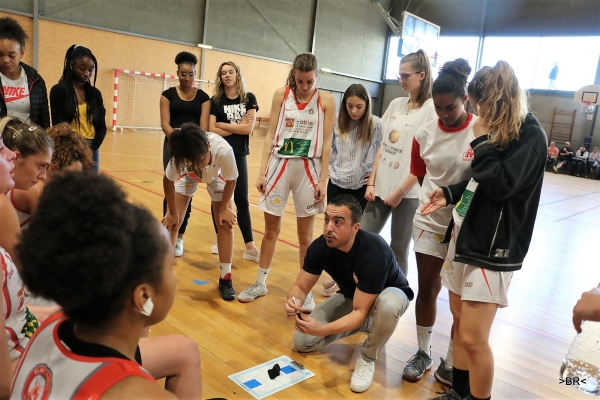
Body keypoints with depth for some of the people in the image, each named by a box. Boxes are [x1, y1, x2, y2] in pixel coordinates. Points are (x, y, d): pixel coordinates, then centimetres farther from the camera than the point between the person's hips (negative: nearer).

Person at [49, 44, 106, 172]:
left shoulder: (95, 93, 9)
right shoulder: (58, 91, -1)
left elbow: (101, 126, 6)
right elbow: (58, 126, -5)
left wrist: (92, 148, -10)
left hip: (91, 150, 3)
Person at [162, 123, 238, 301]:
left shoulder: (224, 150, -44)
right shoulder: (179, 155, -40)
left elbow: (230, 181, -22)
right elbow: (168, 181, -17)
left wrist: (223, 208, -10)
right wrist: (173, 213, -9)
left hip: (217, 176, 0)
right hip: (187, 176, 1)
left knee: (225, 224, -7)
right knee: (172, 222, -8)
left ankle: (225, 279, 6)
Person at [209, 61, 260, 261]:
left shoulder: (249, 99, 1)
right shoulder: (215, 101, 1)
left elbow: (248, 128, -11)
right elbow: (212, 131, -8)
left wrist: (223, 125, -8)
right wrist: (237, 127, -9)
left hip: (238, 155, 0)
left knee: (242, 200, 1)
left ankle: (250, 247, 4)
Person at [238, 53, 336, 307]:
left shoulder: (326, 100, -1)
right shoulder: (281, 95, 3)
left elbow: (326, 142, -2)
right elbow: (270, 135, 3)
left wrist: (323, 180, -6)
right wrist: (262, 171, -1)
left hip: (308, 169, -1)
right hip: (279, 165, 1)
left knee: (305, 234, 7)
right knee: (271, 229, 9)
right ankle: (260, 283, 24)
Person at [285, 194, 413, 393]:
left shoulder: (374, 251, -38)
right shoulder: (320, 246, -23)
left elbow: (360, 312, -37)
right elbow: (301, 287, -15)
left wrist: (322, 330, -50)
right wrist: (293, 302, -39)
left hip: (390, 292, -4)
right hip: (351, 295, 5)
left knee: (388, 304, -43)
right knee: (302, 341, -7)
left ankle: (367, 357, -11)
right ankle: (365, 325, 15)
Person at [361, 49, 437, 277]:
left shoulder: (431, 109, -9)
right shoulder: (396, 104, 10)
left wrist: (401, 191, -13)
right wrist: (371, 182, 6)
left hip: (407, 193, -6)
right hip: (381, 187, 6)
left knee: (398, 250, 5)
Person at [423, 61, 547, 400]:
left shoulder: (531, 135, -11)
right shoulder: (498, 131, 13)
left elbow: (500, 185, -23)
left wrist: (482, 141, -14)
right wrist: (451, 194, 4)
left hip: (493, 248, -8)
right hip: (466, 236, 9)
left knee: (473, 338, -5)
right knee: (460, 323, 16)